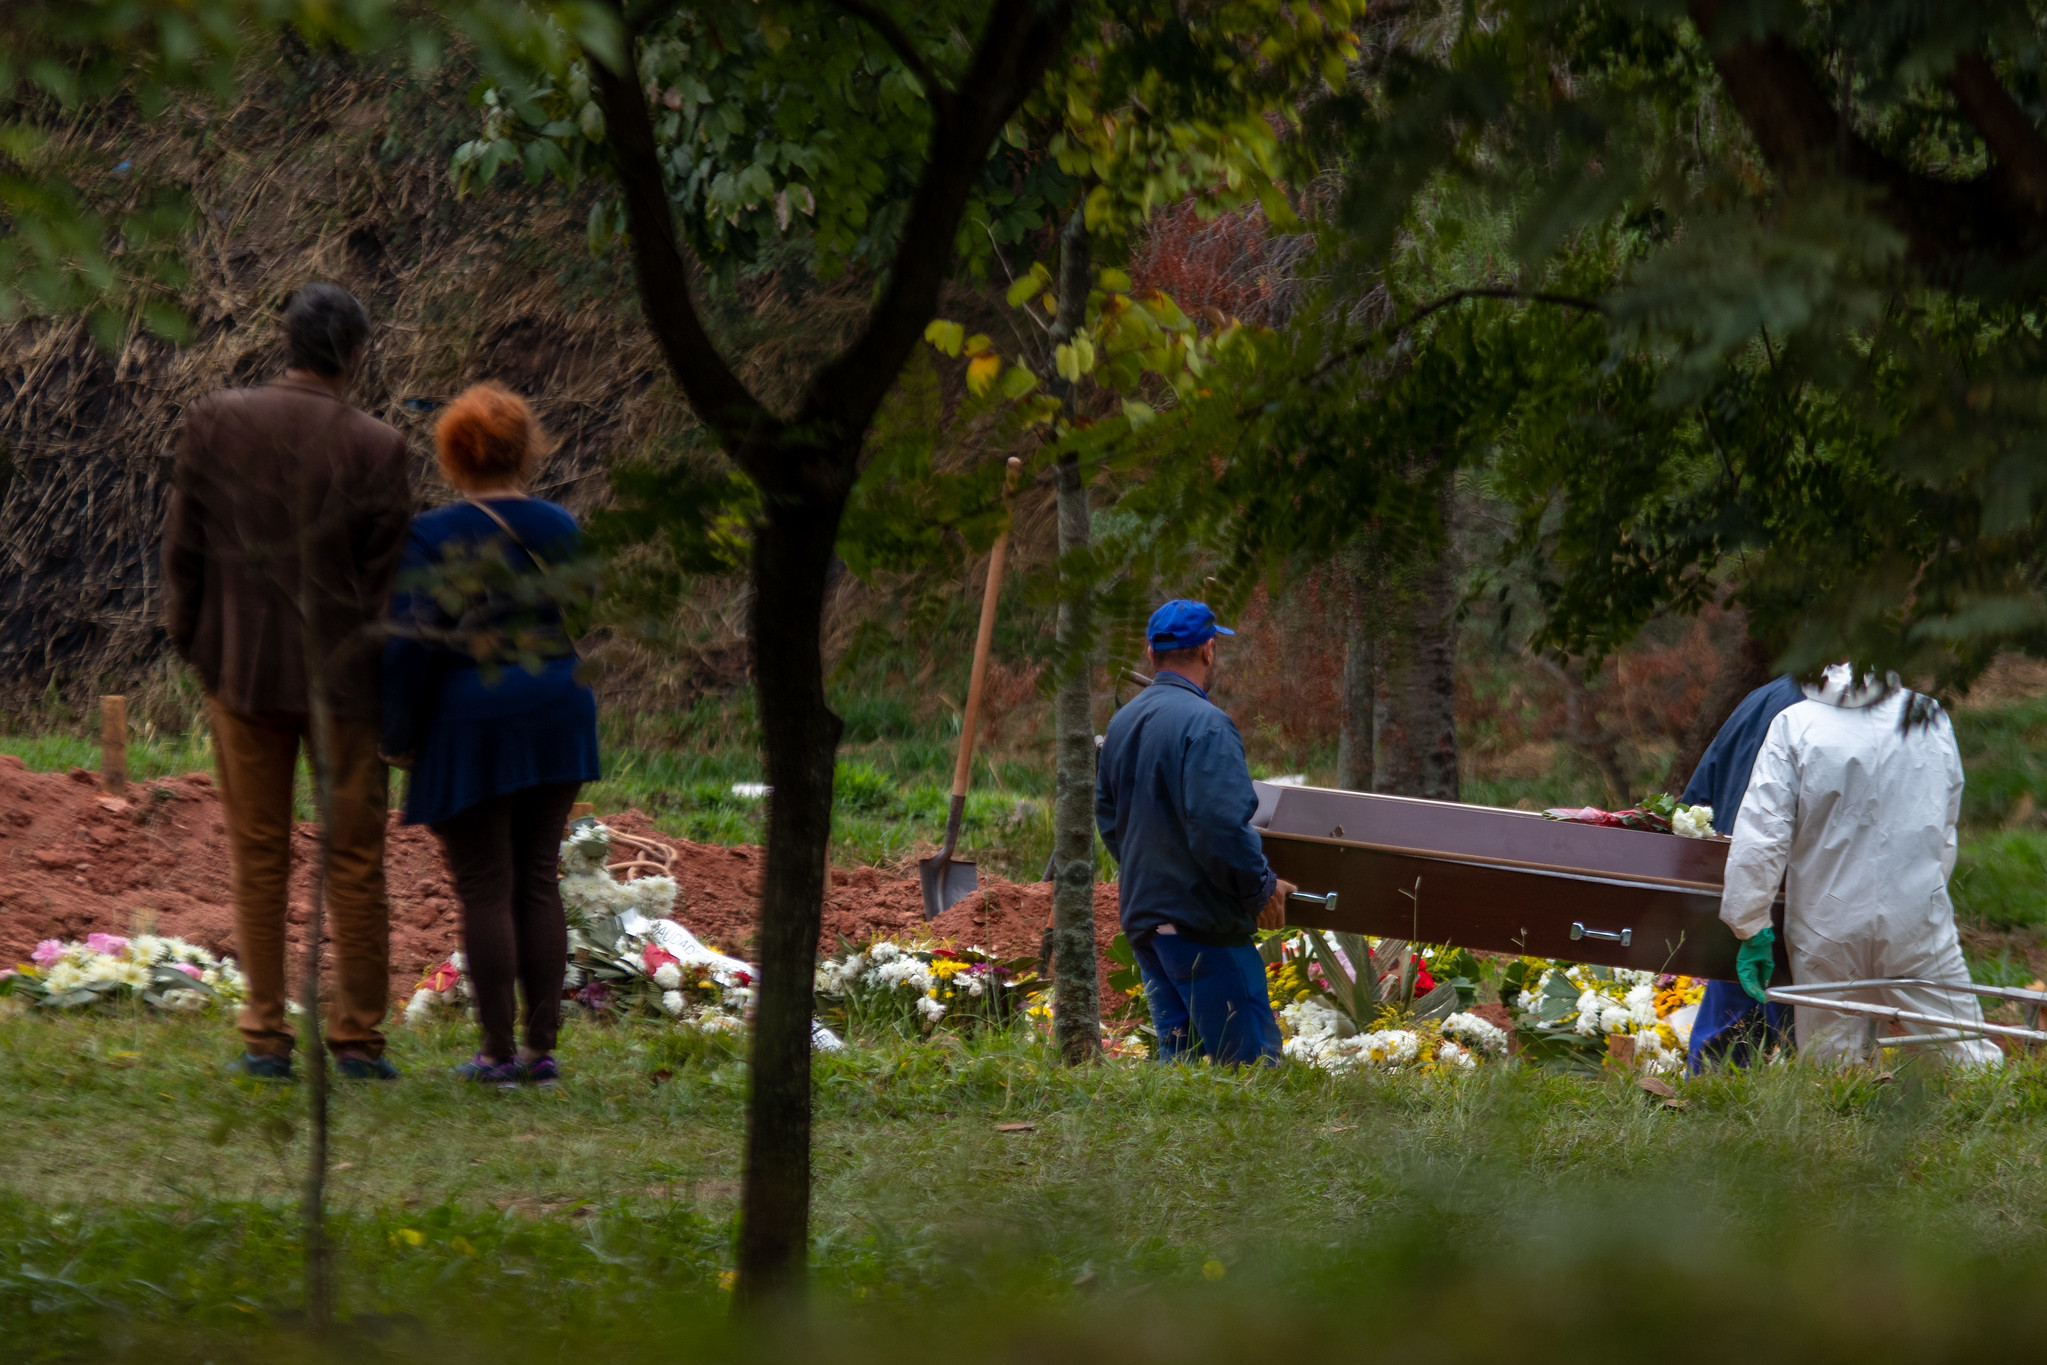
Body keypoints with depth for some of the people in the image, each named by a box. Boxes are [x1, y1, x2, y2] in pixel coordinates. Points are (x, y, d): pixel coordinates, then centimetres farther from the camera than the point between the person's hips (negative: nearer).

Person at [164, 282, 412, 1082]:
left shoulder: (216, 422, -6)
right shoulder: (375, 448, -11)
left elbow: (184, 545, 0)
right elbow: (390, 575, -6)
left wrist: (188, 639, 13)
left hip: (244, 665, 1)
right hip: (344, 671, -1)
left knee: (258, 858, 9)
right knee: (354, 860, 8)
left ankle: (265, 1038, 8)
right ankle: (357, 1038, 10)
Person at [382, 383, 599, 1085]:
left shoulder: (433, 537, -9)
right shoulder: (560, 528, 6)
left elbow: (410, 645, -12)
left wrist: (398, 735, -2)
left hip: (472, 723, -5)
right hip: (558, 713, 5)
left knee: (485, 889, 0)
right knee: (538, 881, 11)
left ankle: (498, 1051, 2)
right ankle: (541, 1045, 10)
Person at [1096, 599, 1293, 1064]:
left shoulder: (1122, 724, 13)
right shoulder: (1204, 724, -16)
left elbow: (1108, 817, 22)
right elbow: (1220, 825, -23)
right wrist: (1261, 888, -10)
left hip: (1142, 917, 9)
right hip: (1201, 920, -9)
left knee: (1177, 1054, 11)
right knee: (1252, 1058, -8)